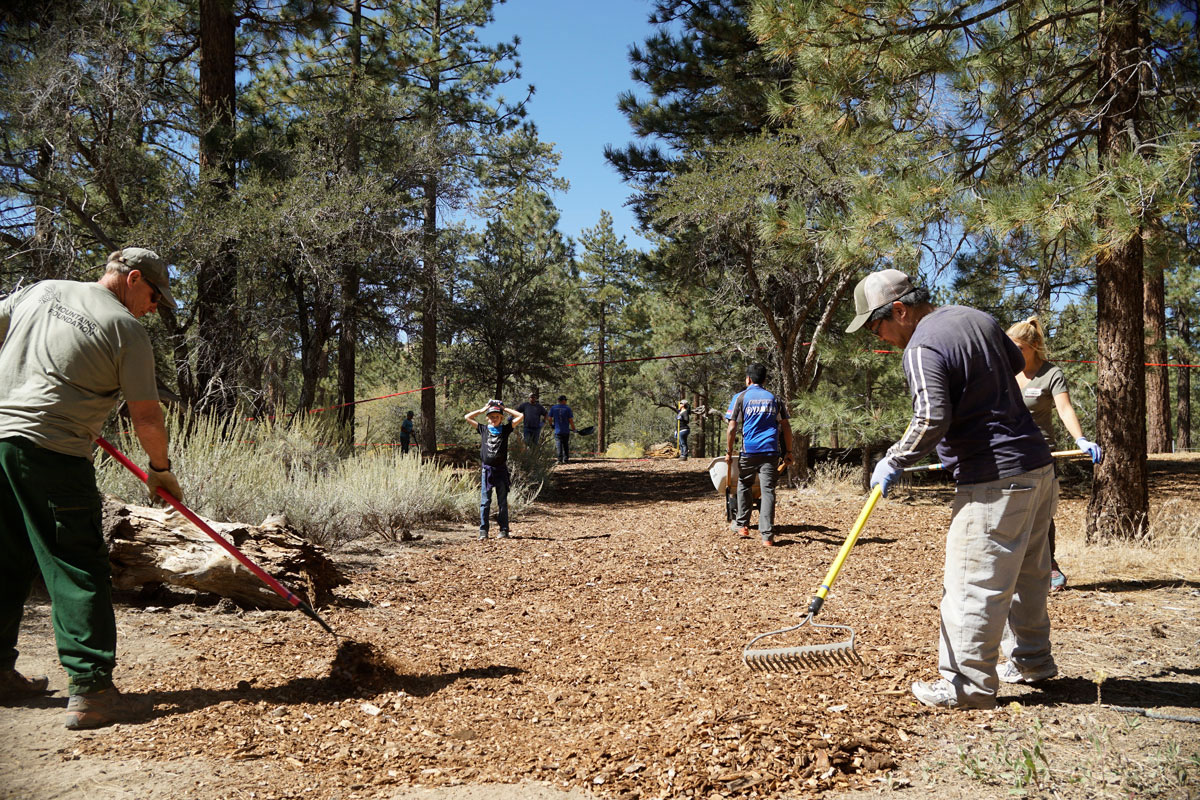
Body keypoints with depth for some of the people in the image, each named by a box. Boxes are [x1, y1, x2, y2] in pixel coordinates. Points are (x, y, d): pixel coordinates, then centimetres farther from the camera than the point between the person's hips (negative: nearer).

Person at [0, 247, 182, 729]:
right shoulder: (127, 330, -5)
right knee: (79, 569, -3)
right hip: (51, 451, -7)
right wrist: (160, 469, 9)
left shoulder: (41, 291, 15)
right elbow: (146, 416, -6)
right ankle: (90, 691, -3)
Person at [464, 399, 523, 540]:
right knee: (485, 501, 2)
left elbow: (521, 416, 3)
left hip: (501, 470, -1)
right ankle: (483, 530, 5)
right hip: (487, 470, 1)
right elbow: (467, 417, 11)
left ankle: (504, 530, 10)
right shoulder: (483, 429, 9)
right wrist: (483, 410, 9)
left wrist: (505, 409, 5)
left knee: (502, 502, 5)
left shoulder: (505, 429, 5)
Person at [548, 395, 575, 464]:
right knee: (566, 445, 12)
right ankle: (565, 459, 14)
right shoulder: (567, 408, -3)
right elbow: (571, 420, -5)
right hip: (566, 430, 0)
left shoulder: (553, 408, 2)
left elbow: (550, 419, 5)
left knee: (559, 445, -2)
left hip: (557, 430, 0)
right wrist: (573, 428, 8)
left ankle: (560, 459, -12)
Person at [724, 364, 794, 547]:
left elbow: (732, 427, -3)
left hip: (749, 451, -1)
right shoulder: (773, 398, 13)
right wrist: (788, 452, 16)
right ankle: (767, 535, -7)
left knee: (744, 486, 19)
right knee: (768, 490, -1)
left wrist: (729, 452, 3)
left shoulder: (741, 397, 4)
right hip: (771, 451, 1)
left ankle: (742, 525, 24)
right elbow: (786, 427, 11)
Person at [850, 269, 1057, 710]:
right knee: (1027, 573, 22)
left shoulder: (922, 348, -16)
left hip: (994, 480, -10)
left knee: (973, 583, -2)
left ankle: (969, 685, 5)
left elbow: (932, 419, -27)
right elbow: (1016, 361, 28)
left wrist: (893, 461, -14)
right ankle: (1033, 660, 37)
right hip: (1037, 465, 10)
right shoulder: (978, 317, 11)